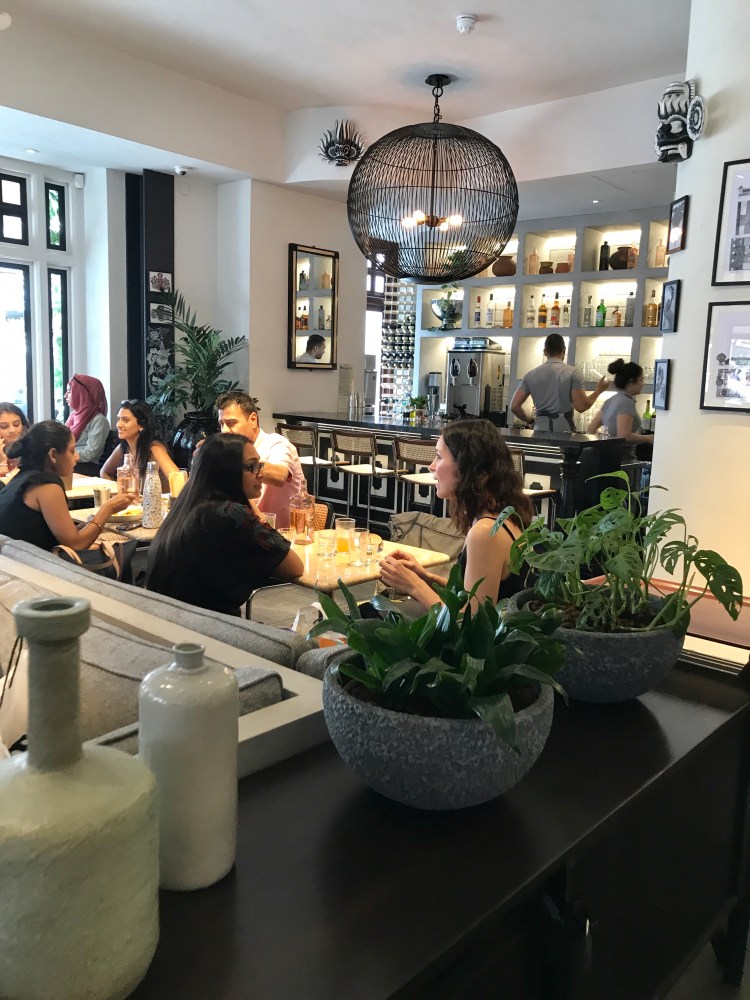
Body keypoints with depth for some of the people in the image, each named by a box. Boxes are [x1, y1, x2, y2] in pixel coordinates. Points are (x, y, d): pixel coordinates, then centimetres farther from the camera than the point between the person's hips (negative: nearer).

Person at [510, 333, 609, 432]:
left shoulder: (530, 375, 8)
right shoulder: (572, 373, 0)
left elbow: (514, 406, 4)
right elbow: (581, 407, -6)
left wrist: (527, 420, 21)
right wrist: (598, 390, 10)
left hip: (540, 431, 3)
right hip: (564, 431, -3)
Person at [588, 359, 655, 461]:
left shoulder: (610, 401, 14)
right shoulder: (627, 402, -12)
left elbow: (591, 429, 16)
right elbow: (624, 435, -21)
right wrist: (648, 438, -10)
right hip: (622, 457, -9)